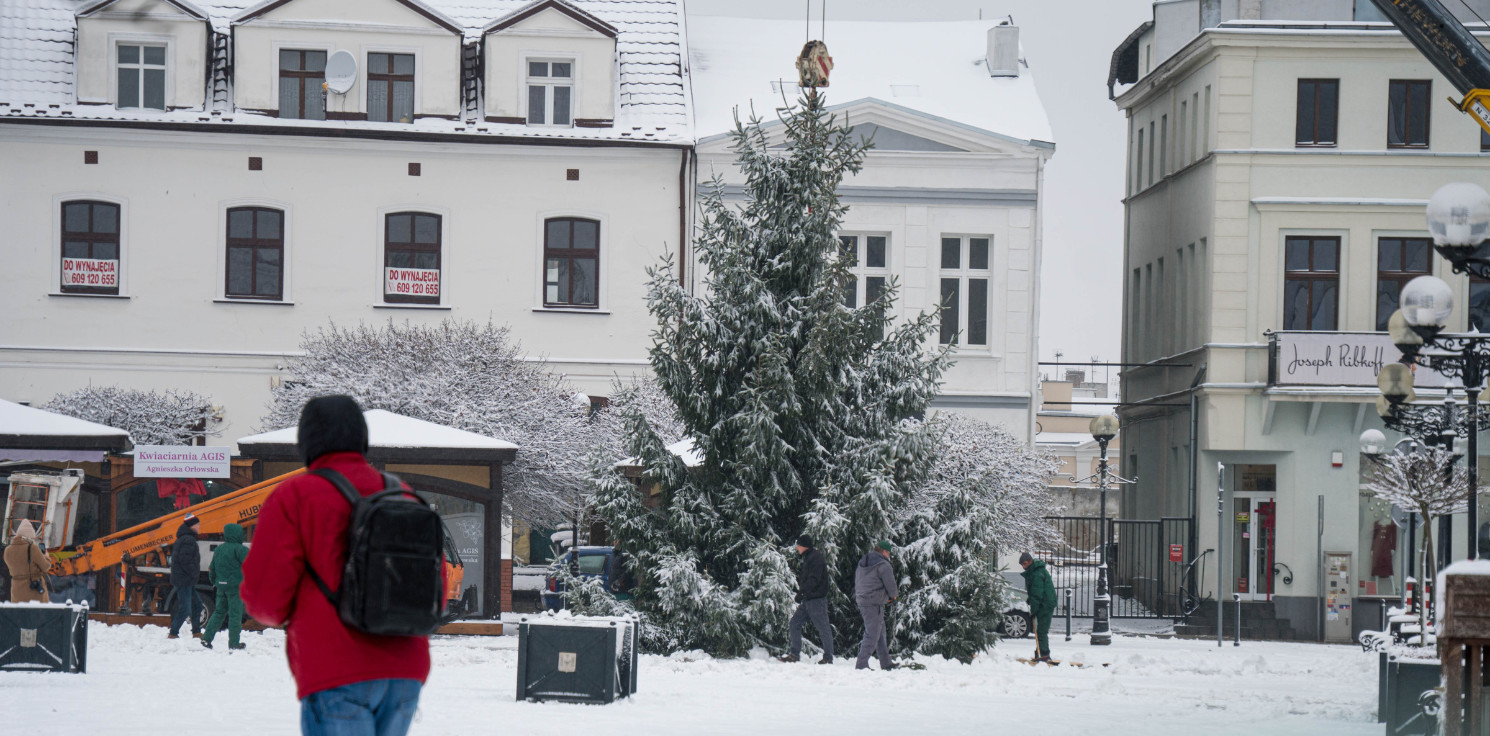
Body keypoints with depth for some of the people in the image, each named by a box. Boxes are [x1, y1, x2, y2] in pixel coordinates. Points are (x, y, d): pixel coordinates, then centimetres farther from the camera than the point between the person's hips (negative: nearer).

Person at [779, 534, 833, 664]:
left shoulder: (815, 558, -13)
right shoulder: (808, 557, 18)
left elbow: (814, 579, -22)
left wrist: (802, 592, -21)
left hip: (816, 599, -10)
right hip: (807, 600, 10)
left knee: (823, 628, -4)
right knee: (795, 622, 7)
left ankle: (828, 658, 0)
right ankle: (795, 654, 9)